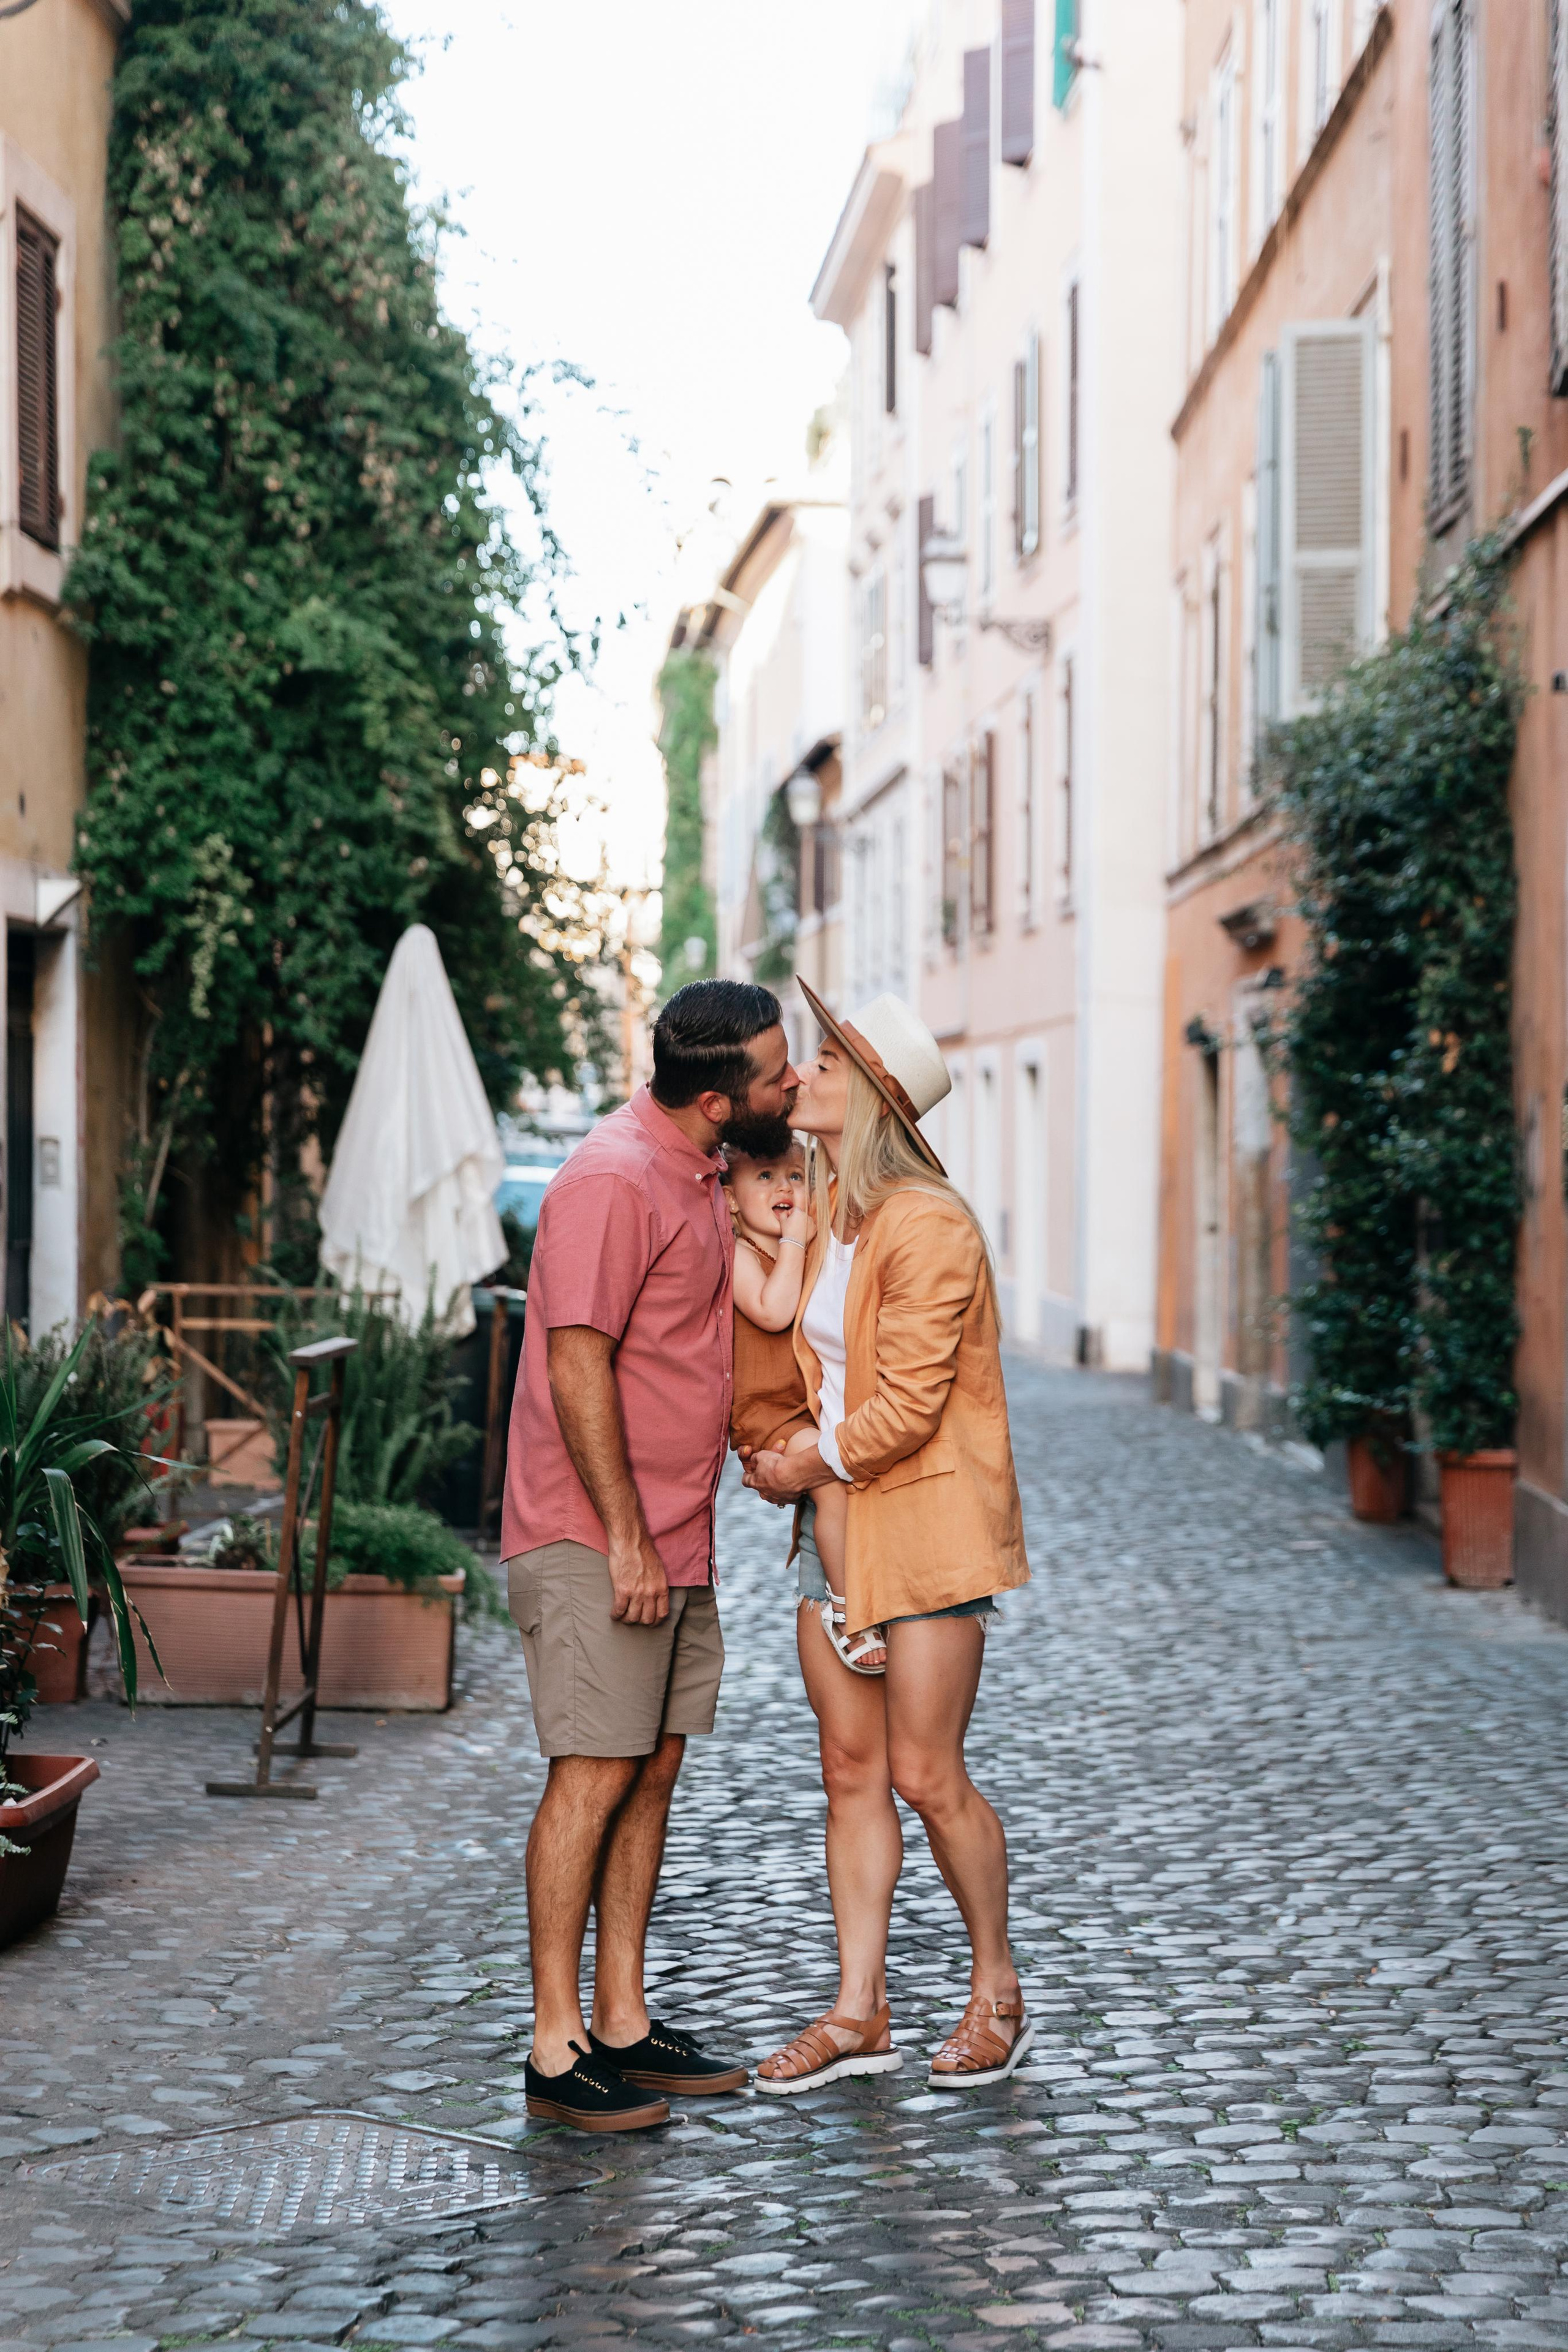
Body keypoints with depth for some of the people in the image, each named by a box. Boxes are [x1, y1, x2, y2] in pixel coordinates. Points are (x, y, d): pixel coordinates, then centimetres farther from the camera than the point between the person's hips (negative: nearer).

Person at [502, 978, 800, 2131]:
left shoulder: (698, 1178, 14)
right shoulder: (614, 1181, -17)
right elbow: (578, 1363, -21)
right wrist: (624, 1539, -21)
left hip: (676, 1543, 9)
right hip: (595, 1544, -9)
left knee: (653, 1773, 10)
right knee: (594, 1776, -7)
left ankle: (624, 2023, 18)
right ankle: (558, 2051, -1)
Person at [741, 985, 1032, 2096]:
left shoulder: (929, 1225, -18)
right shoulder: (828, 1214, 9)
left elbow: (907, 1404, -19)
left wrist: (814, 1462, -7)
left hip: (926, 1517, -8)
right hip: (838, 1517, 8)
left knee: (925, 1775, -3)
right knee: (852, 1769, 7)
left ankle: (999, 1994, 16)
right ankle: (860, 2014, 13)